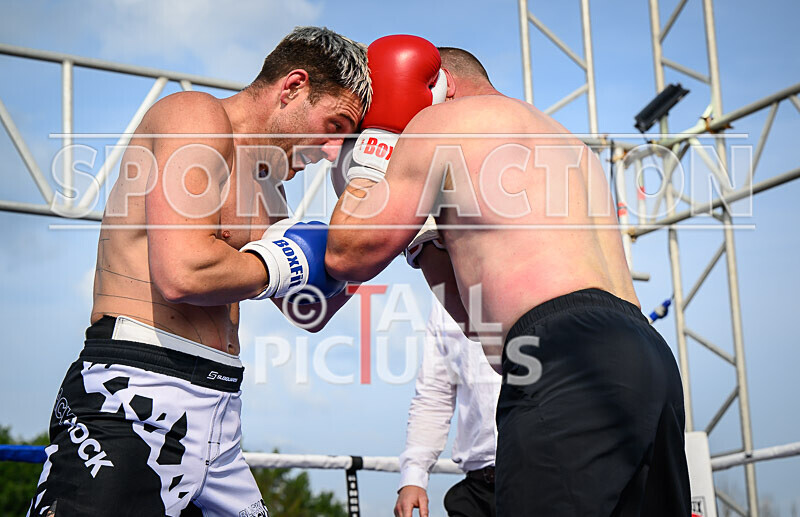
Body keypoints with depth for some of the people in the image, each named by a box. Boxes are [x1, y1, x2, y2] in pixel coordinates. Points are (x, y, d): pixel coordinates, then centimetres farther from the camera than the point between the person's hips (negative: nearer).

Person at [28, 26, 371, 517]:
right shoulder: (197, 113, -7)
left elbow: (312, 310, 26)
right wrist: (278, 263, -5)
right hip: (137, 399, -9)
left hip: (217, 412, 9)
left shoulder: (266, 182, 20)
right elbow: (182, 273, -23)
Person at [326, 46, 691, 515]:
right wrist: (430, 239, 33)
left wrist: (367, 166, 24)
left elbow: (349, 258, 11)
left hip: (566, 360, -9)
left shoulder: (444, 118, 9)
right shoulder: (565, 141, 34)